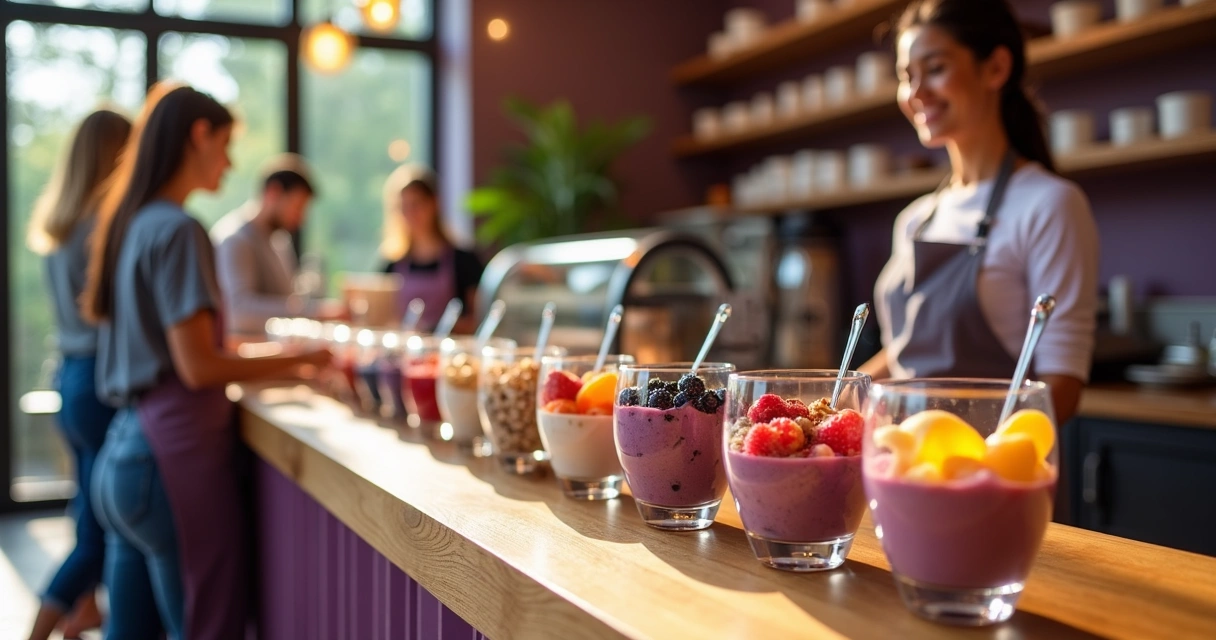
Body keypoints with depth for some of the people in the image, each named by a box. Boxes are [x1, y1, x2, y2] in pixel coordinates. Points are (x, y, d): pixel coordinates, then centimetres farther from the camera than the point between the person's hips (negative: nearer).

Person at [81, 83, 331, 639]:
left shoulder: (132, 222, 13)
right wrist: (299, 360, -5)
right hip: (174, 448, -9)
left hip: (125, 447, 9)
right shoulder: (176, 230, -13)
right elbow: (198, 367, -16)